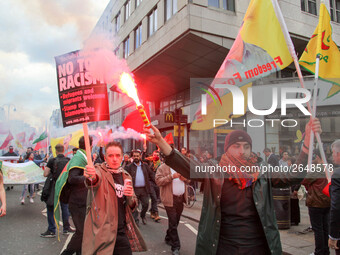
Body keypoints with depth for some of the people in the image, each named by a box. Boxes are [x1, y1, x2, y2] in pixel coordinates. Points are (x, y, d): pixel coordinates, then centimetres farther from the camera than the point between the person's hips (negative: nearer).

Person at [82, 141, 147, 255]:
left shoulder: (126, 176, 11)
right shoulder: (99, 171, -4)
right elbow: (95, 180, -29)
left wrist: (130, 196, -6)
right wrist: (91, 177, -52)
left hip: (121, 231, 5)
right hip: (101, 232, -4)